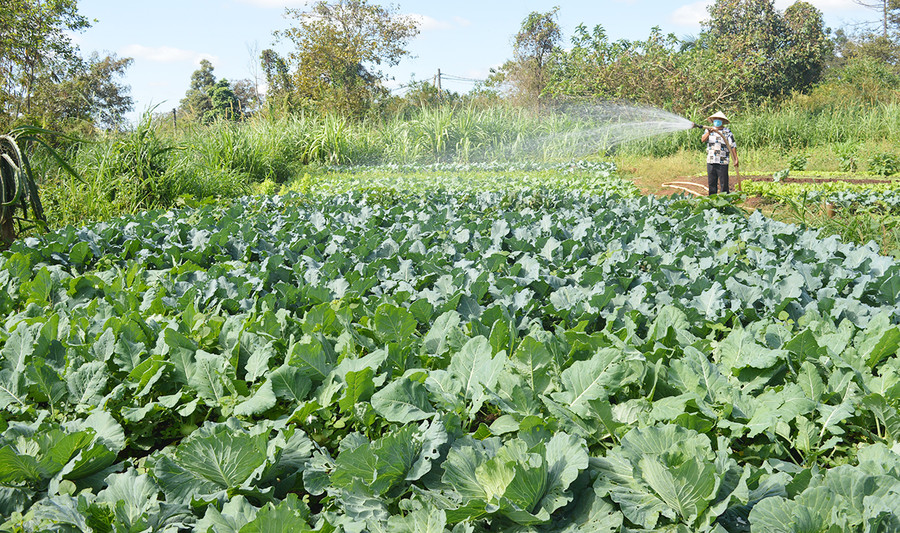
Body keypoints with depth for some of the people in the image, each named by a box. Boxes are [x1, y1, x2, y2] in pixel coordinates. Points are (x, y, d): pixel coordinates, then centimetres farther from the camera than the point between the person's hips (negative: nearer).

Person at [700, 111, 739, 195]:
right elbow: (703, 139, -7)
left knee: (724, 183, -3)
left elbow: (733, 146, 0)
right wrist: (708, 133, -26)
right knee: (711, 183, 7)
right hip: (710, 161, 3)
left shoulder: (727, 132, 4)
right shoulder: (708, 130, 11)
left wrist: (736, 159, -7)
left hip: (722, 162, -3)